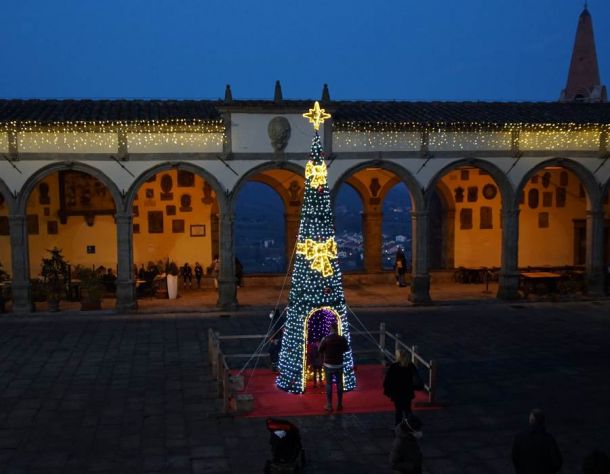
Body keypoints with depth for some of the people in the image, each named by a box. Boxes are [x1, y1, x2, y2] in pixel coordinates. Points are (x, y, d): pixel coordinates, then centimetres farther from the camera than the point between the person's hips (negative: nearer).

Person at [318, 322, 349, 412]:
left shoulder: (326, 339, -14)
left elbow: (320, 350, -3)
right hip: (339, 365, 2)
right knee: (339, 384, 11)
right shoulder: (342, 339, -7)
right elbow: (346, 349, 10)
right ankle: (339, 405, 16)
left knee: (329, 385, 5)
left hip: (328, 365, -2)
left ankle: (329, 406, 7)